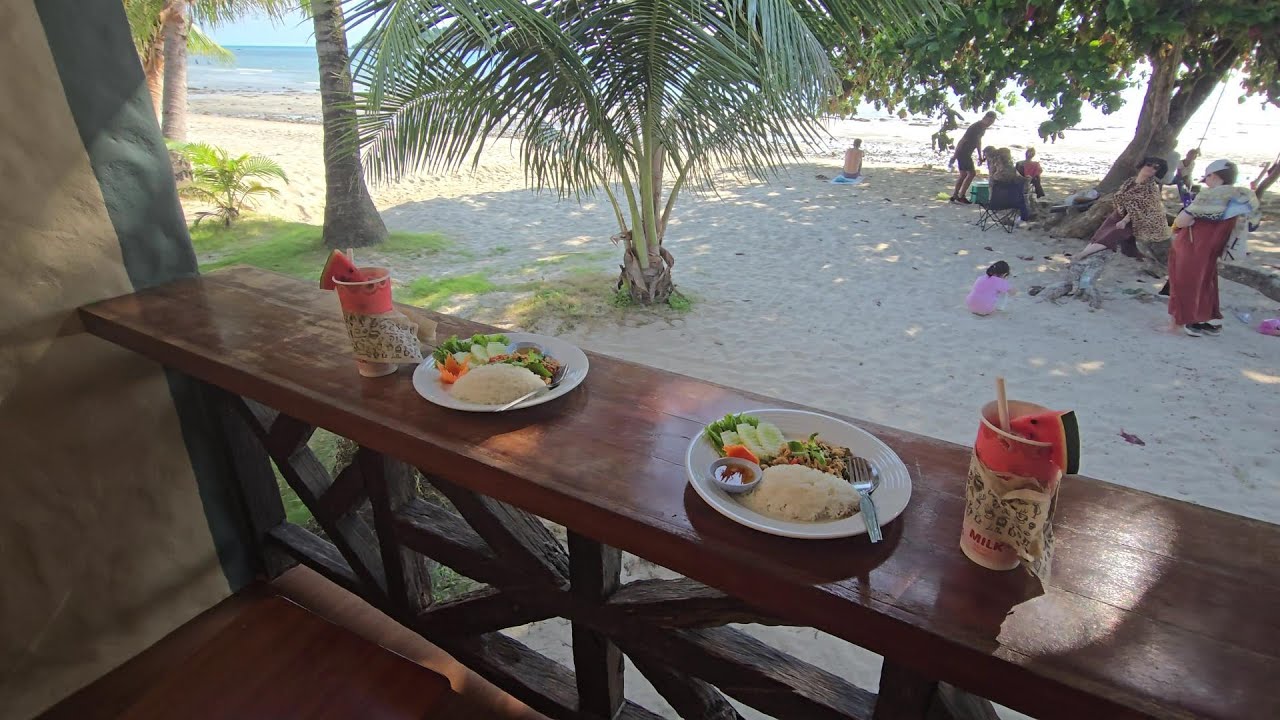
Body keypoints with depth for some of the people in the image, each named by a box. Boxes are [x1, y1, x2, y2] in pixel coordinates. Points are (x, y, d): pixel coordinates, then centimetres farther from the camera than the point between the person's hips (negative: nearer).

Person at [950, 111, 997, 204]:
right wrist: (955, 155, -23)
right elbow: (963, 140, -21)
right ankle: (961, 196, -8)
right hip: (963, 153, -10)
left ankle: (954, 196, 15)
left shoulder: (983, 128, 11)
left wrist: (980, 156, 23)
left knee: (963, 175, 11)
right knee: (972, 173, -10)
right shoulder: (976, 127, -18)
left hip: (967, 154, 10)